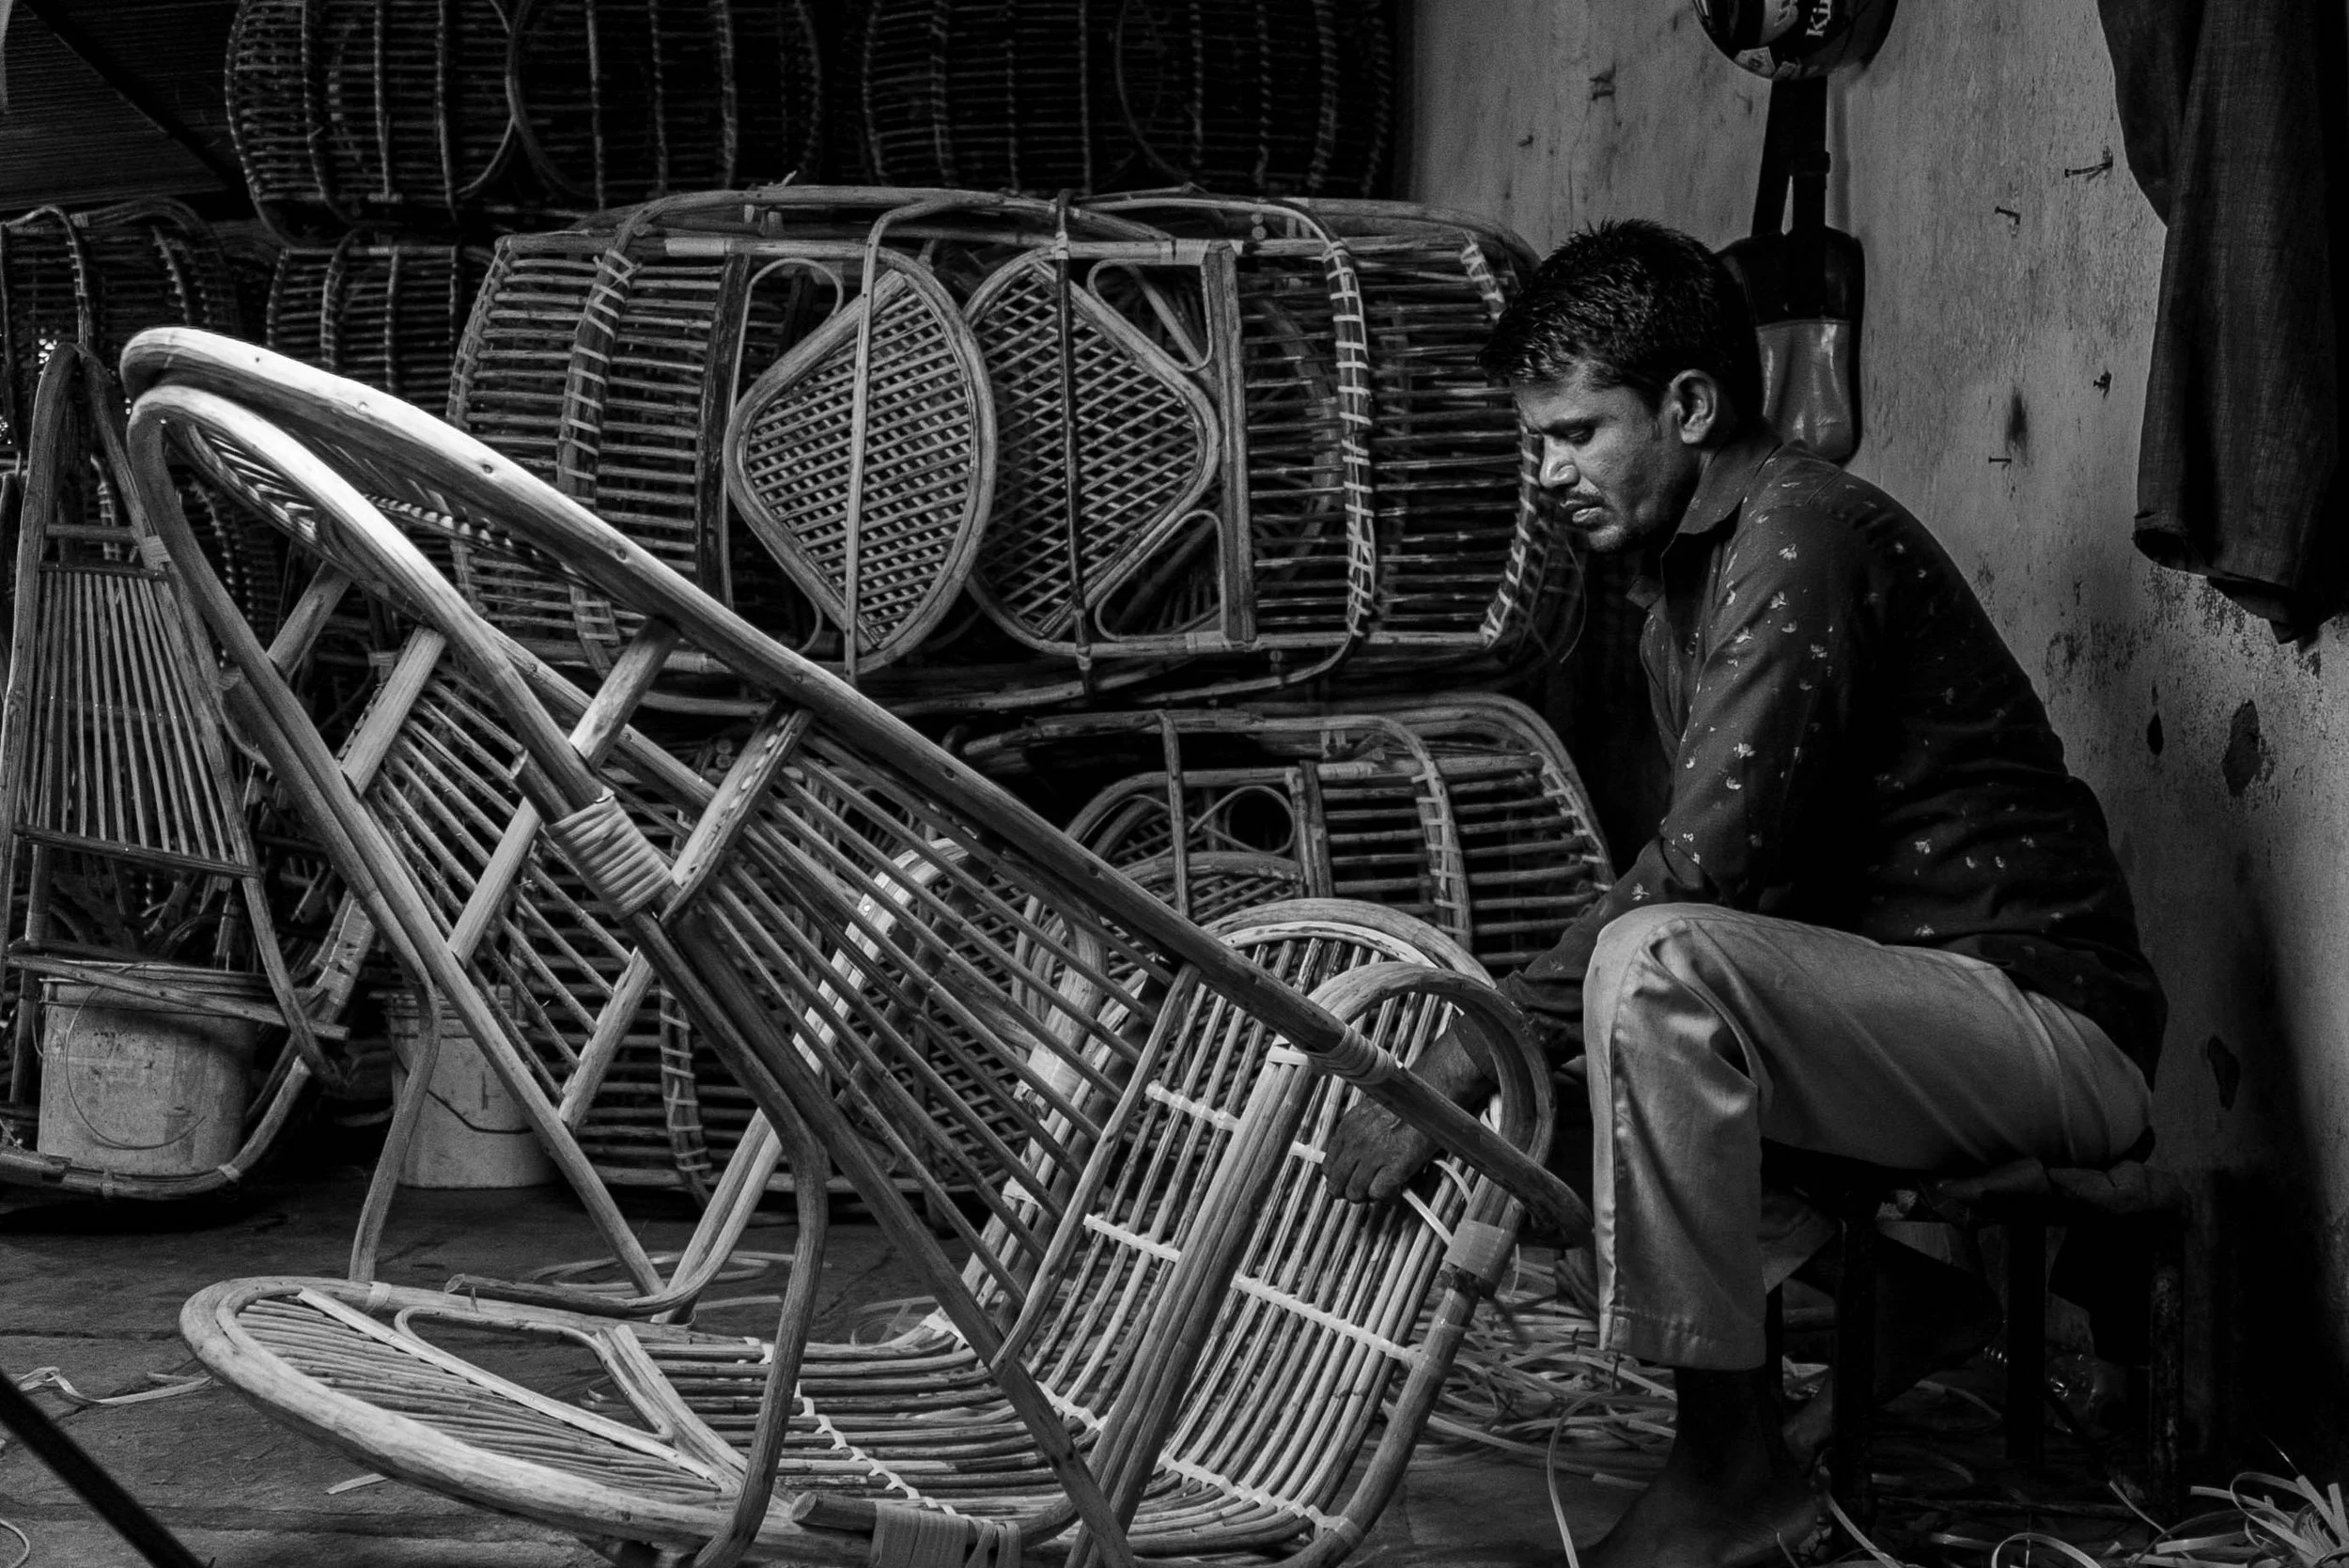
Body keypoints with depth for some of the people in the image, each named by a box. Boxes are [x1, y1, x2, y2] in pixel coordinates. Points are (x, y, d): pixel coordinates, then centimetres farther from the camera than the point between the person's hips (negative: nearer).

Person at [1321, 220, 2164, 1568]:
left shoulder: (1801, 534, -19)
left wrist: (1468, 1067, -25)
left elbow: (1704, 867, -27)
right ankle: (1906, 1291, 15)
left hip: (2055, 1022, -10)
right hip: (1927, 1010, 10)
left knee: (1655, 967, -31)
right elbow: (1716, 869, 12)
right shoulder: (1689, 566, 12)